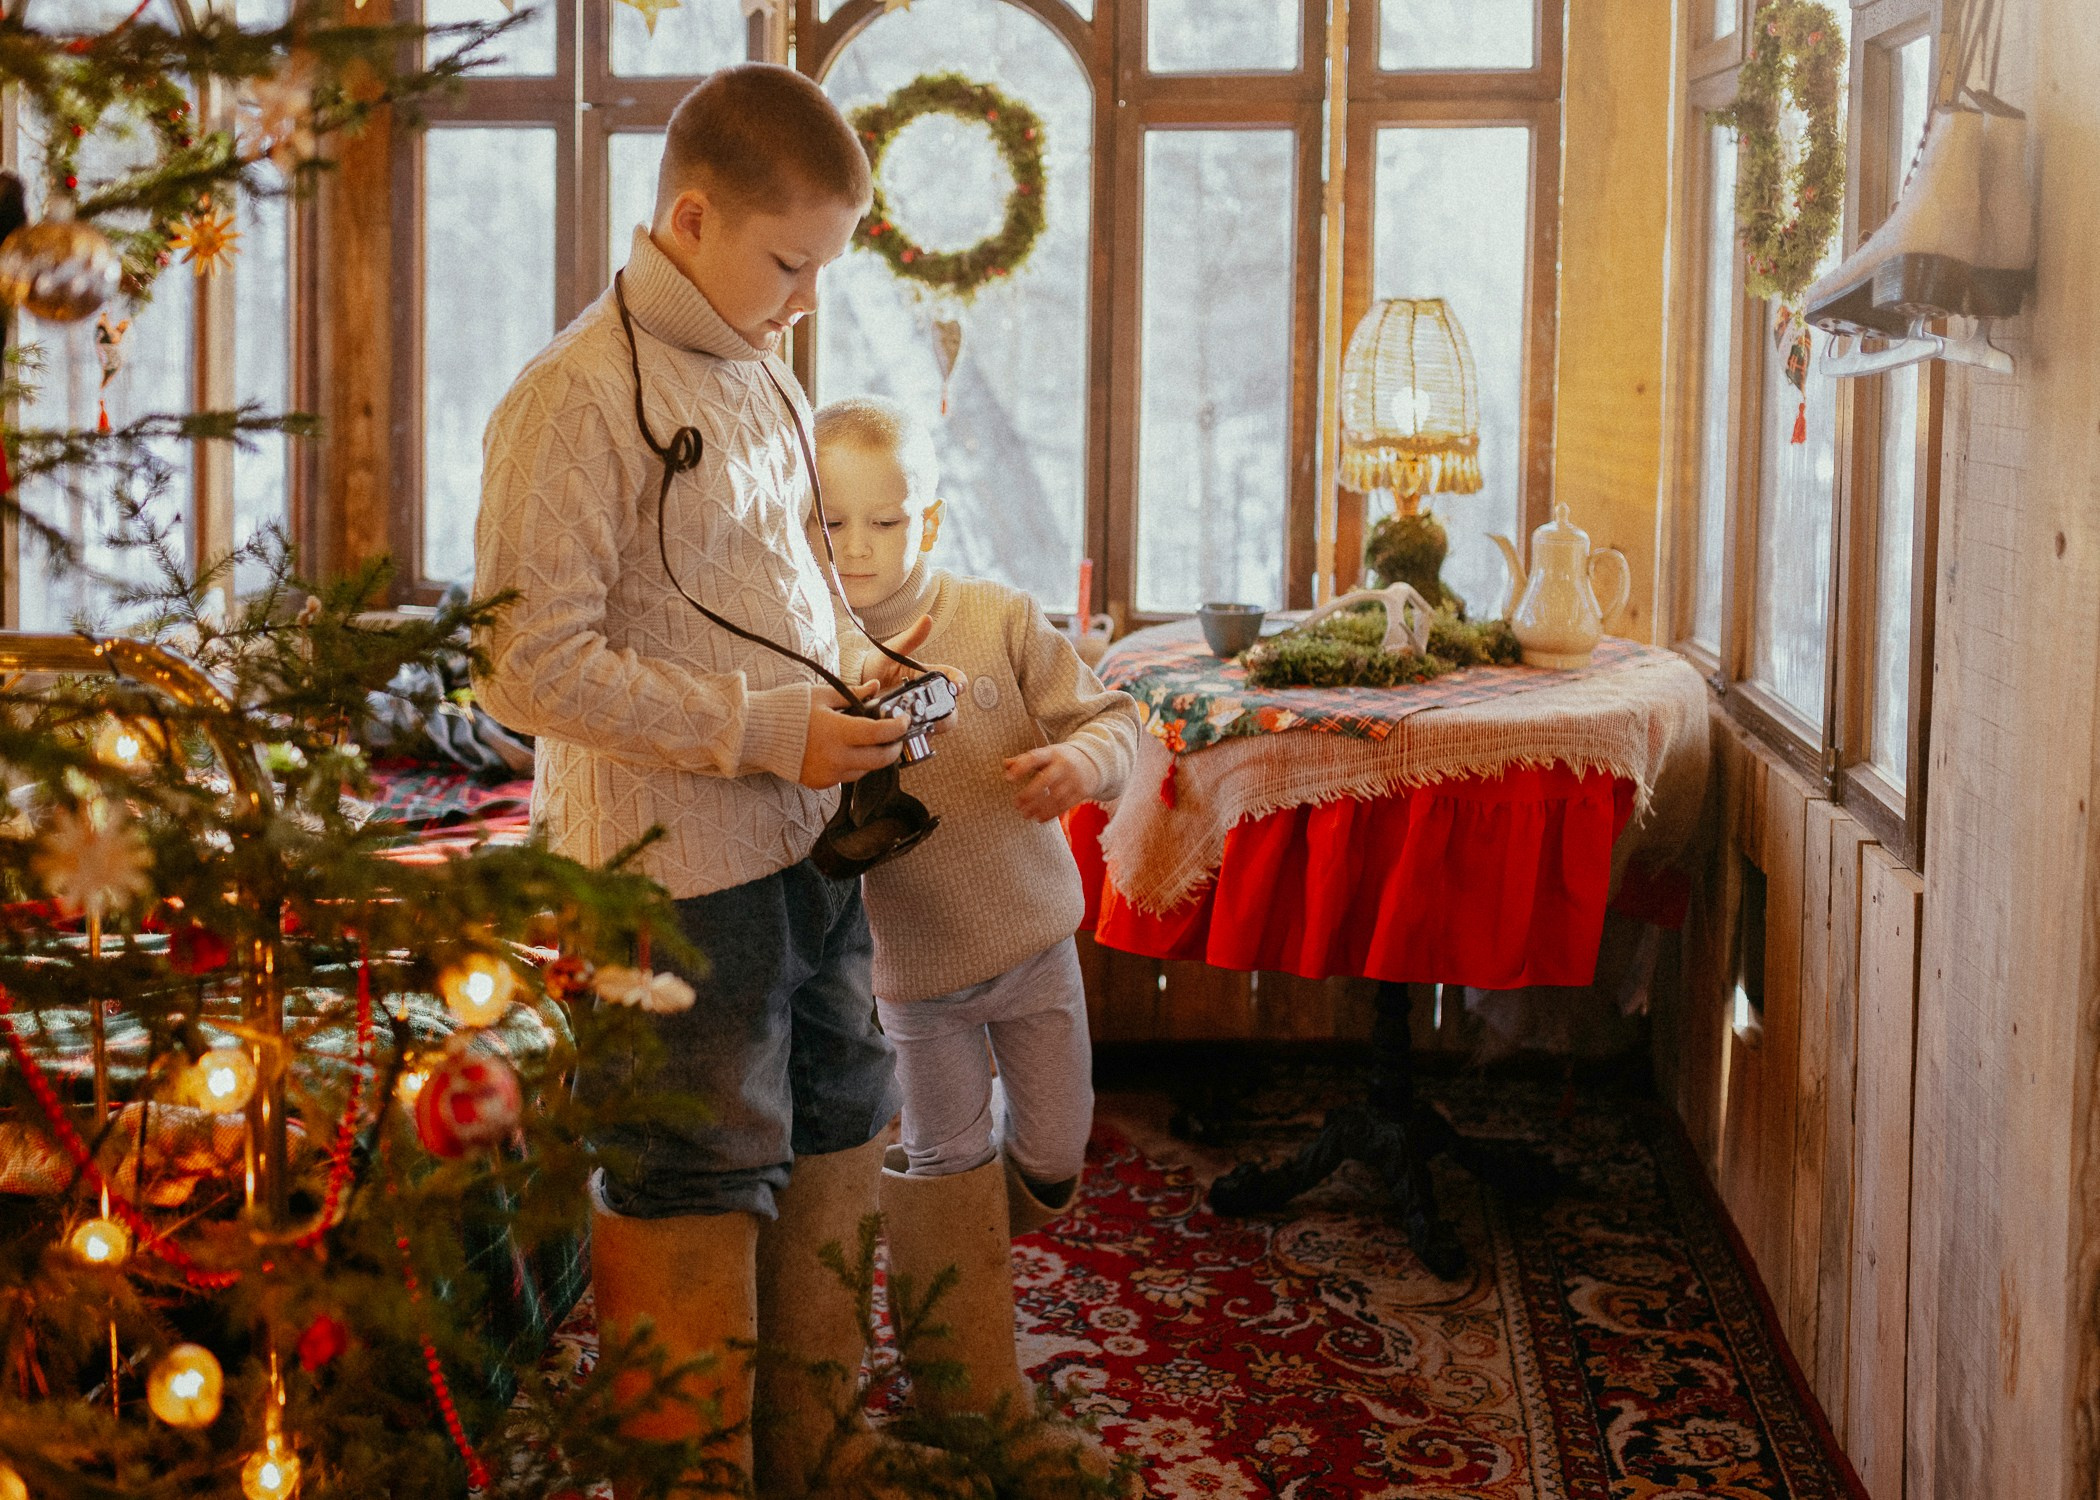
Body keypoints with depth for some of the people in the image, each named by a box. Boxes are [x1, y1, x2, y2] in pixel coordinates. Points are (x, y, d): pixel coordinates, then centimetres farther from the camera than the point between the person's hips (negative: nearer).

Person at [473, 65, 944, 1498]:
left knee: (834, 1159, 17)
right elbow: (531, 664, -19)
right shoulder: (579, 397, -14)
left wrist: (843, 700, 6)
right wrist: (763, 729, -19)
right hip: (674, 882, -8)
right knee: (691, 1212, 2)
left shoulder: (764, 377, 12)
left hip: (806, 850, 9)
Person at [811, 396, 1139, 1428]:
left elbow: (1108, 716, -7)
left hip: (1033, 936, 1)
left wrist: (1079, 762, -28)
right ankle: (972, 1395, 22)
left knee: (1055, 1152, 10)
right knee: (944, 1164, 7)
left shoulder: (999, 619, -9)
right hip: (913, 963, -1)